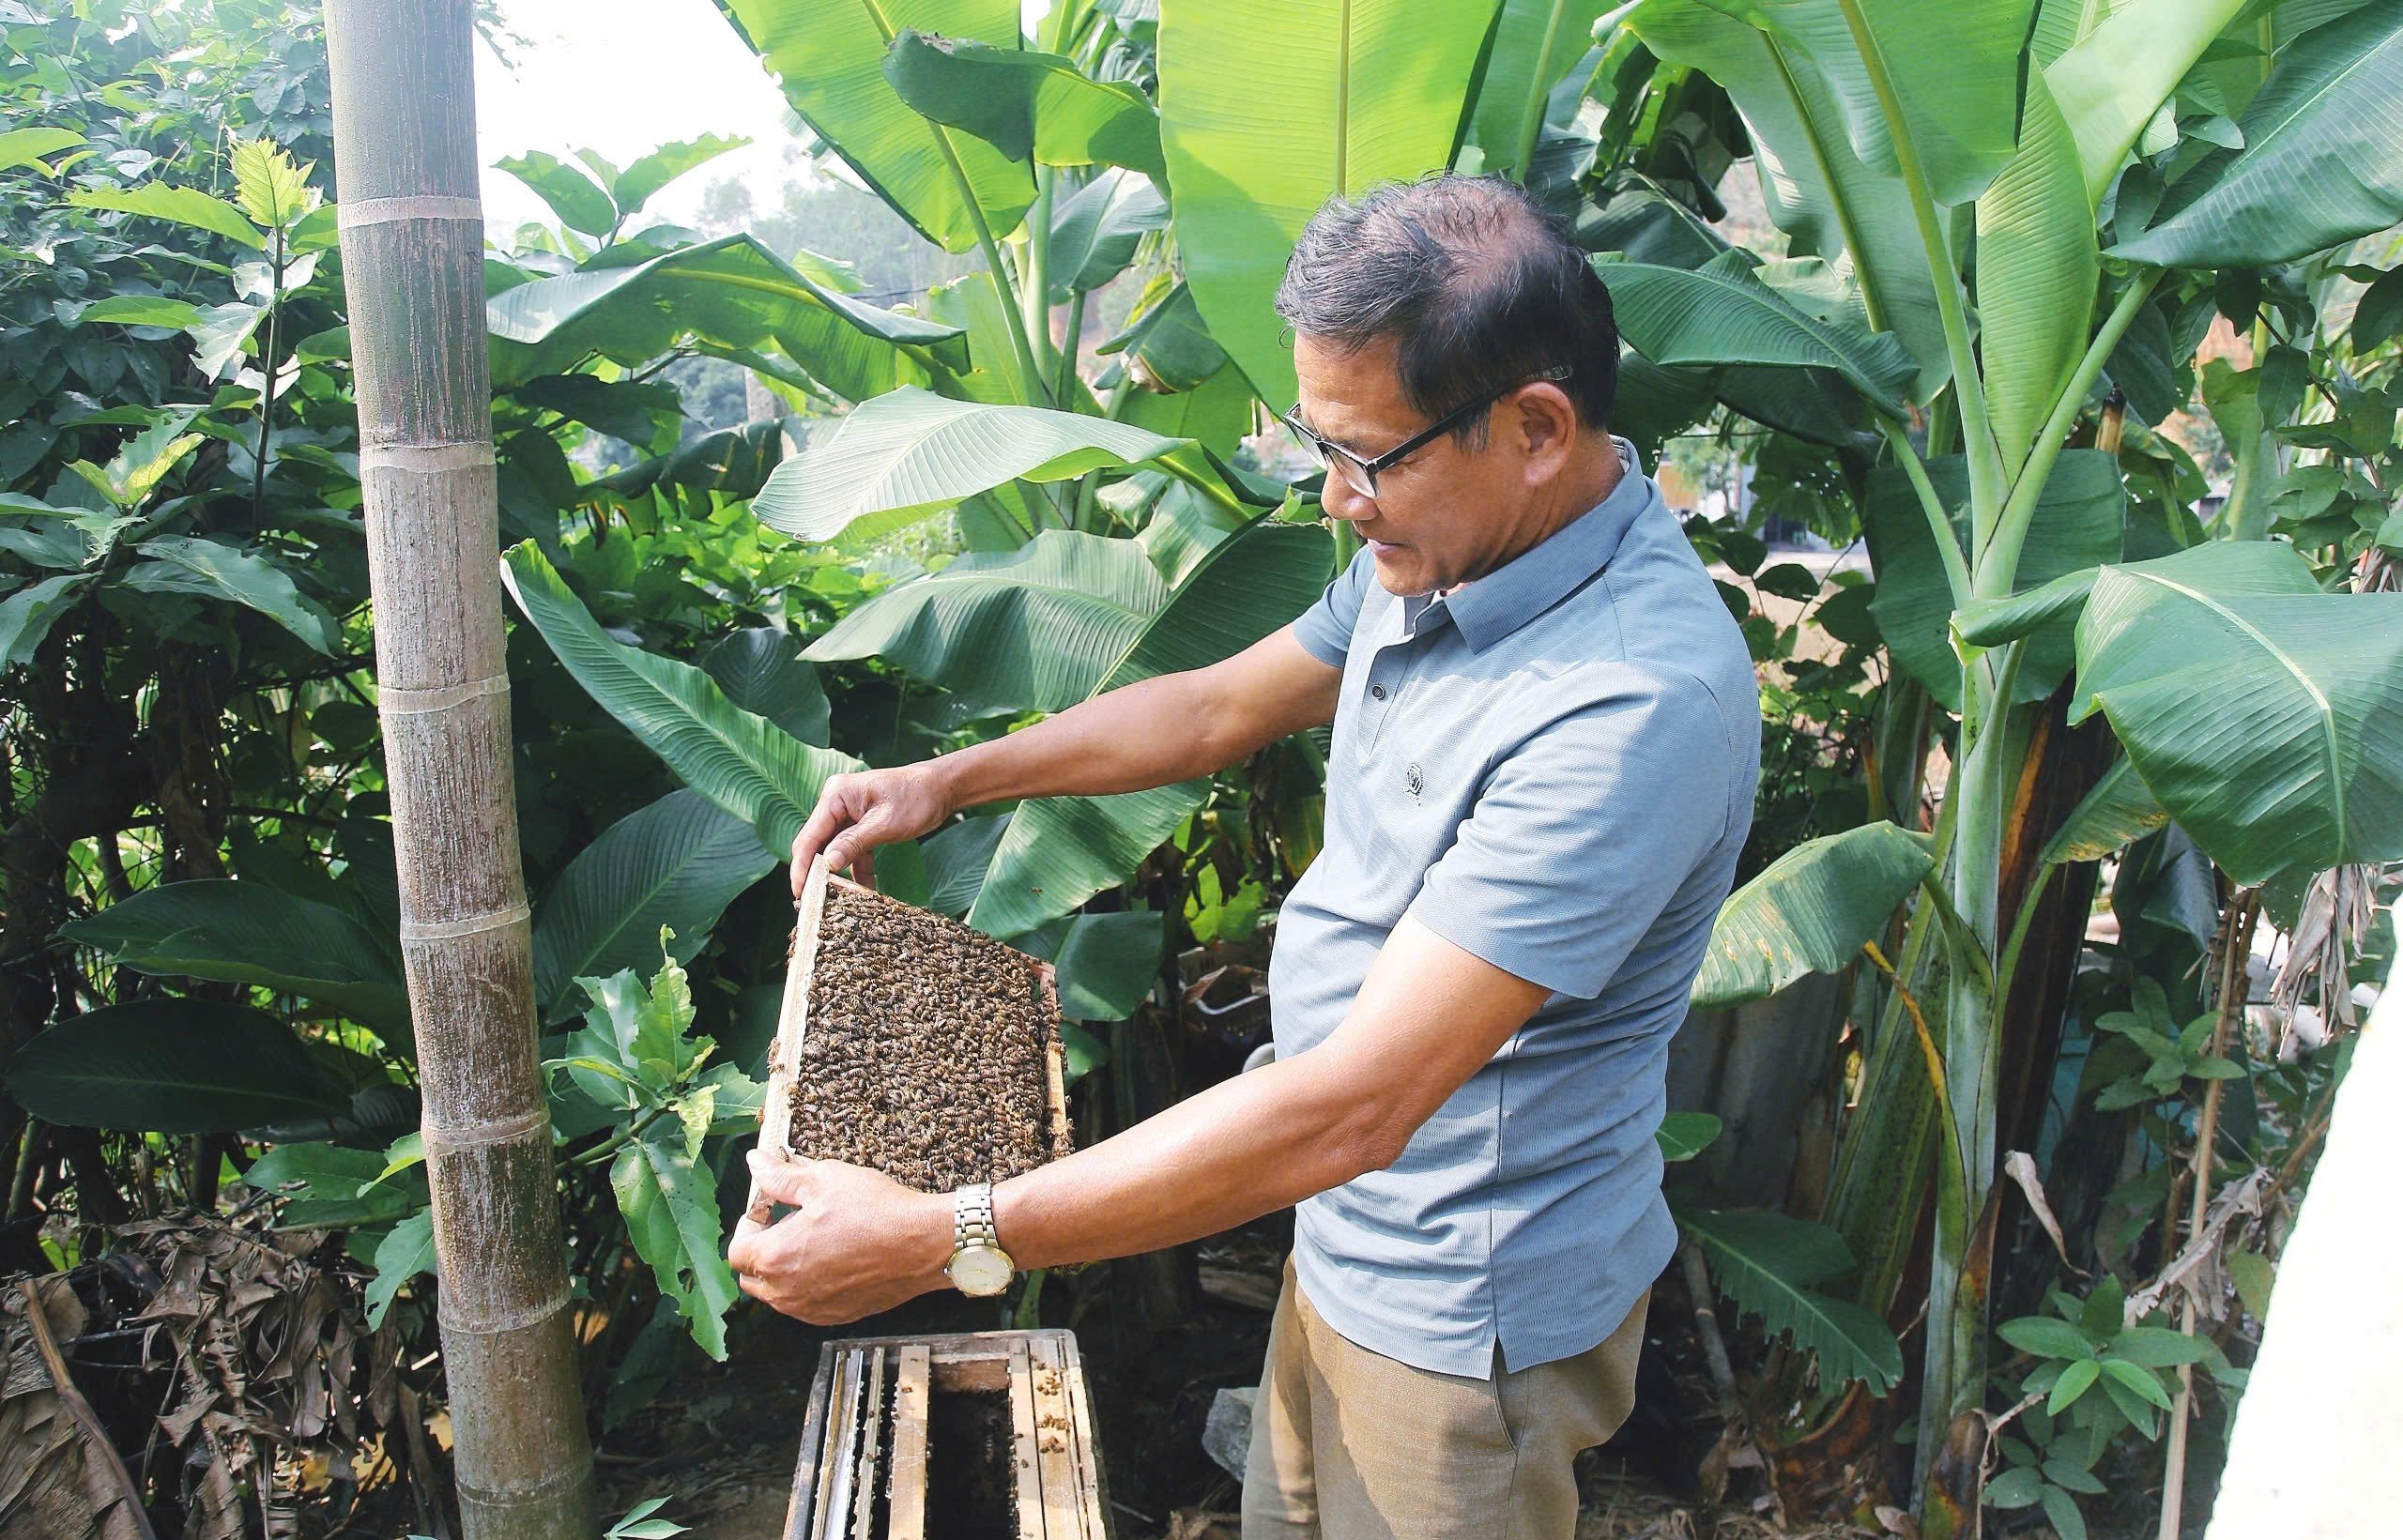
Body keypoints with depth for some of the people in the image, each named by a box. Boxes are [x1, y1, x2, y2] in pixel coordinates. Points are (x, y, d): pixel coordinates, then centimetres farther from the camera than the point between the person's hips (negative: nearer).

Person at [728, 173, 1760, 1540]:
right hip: (1350, 1238, 8)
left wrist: (941, 1240, -32)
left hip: (1469, 1312, -8)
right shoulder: (1440, 552, -3)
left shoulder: (1636, 704, -34)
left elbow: (1352, 1106, -36)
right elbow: (1222, 707, 14)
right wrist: (945, 783, 9)